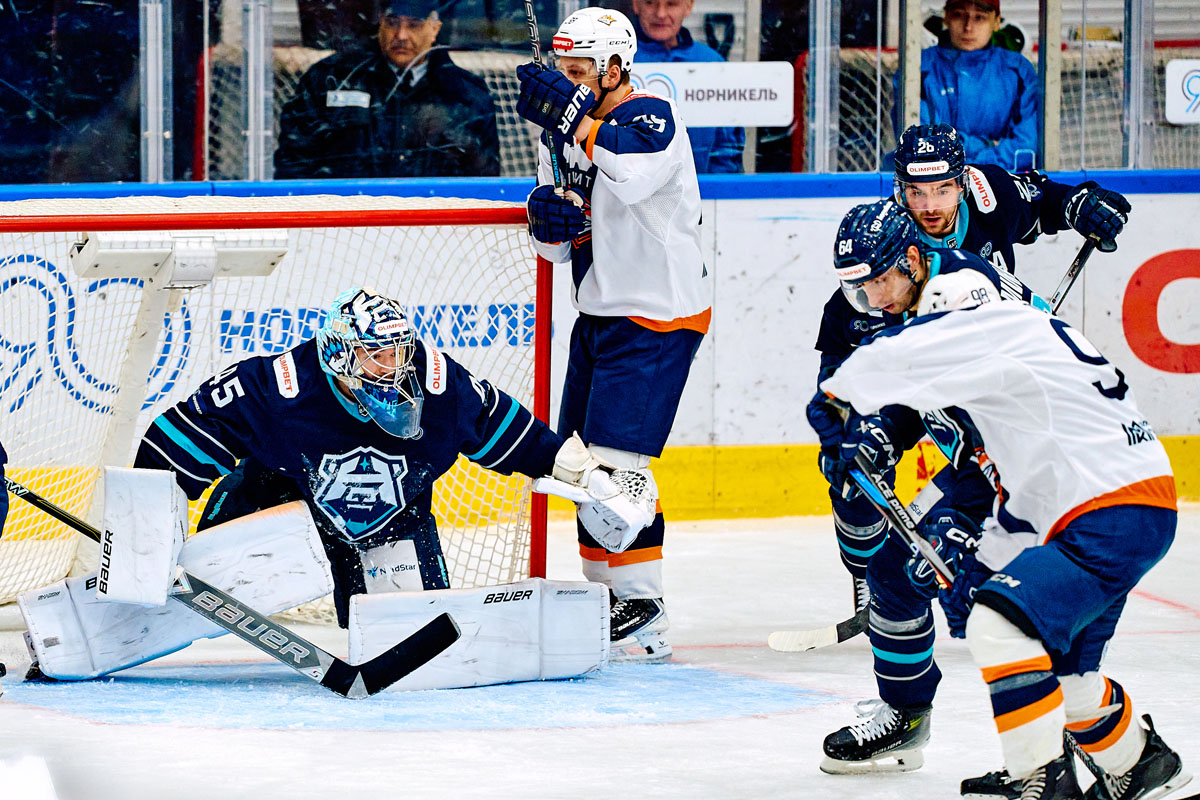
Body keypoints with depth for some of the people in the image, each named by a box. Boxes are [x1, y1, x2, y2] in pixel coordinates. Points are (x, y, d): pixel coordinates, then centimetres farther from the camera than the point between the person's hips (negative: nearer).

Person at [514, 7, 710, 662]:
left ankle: (645, 614, -9)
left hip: (658, 316, -9)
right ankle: (605, 593, 24)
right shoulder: (565, 132, 10)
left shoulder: (649, 116, -15)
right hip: (600, 313, 9)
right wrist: (547, 219, -8)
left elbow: (634, 177, -39)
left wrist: (570, 114, -36)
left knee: (614, 462, -14)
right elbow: (559, 247, 15)